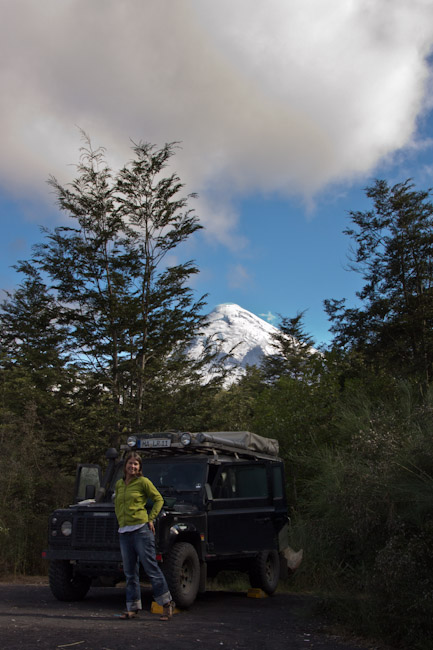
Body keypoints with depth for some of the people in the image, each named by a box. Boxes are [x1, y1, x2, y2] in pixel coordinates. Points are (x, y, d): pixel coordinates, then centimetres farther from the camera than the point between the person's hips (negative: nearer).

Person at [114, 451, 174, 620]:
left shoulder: (143, 482, -3)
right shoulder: (119, 484, 14)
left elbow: (158, 499, 3)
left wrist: (151, 519, -4)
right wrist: (120, 520, 14)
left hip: (141, 529, -6)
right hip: (124, 532, 6)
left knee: (150, 567, -5)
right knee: (130, 572, 8)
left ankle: (167, 602, 5)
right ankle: (133, 608, 15)